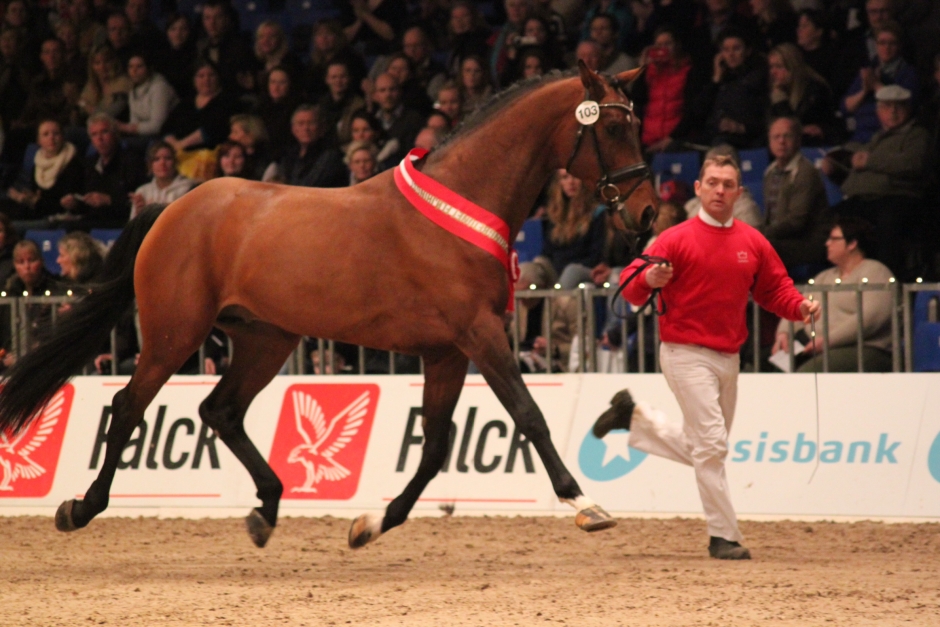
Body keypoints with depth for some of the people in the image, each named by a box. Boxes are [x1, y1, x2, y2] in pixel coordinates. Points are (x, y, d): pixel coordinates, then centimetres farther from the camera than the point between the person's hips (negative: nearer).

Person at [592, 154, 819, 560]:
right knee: (711, 445, -13)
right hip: (687, 354, -6)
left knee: (699, 450, 17)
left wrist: (800, 307, -7)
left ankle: (634, 416, 36)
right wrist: (649, 279, -33)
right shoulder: (677, 239, -7)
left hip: (729, 358, 6)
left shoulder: (753, 243, 7)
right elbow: (631, 287, -10)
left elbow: (775, 289, 13)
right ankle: (724, 537, -7)